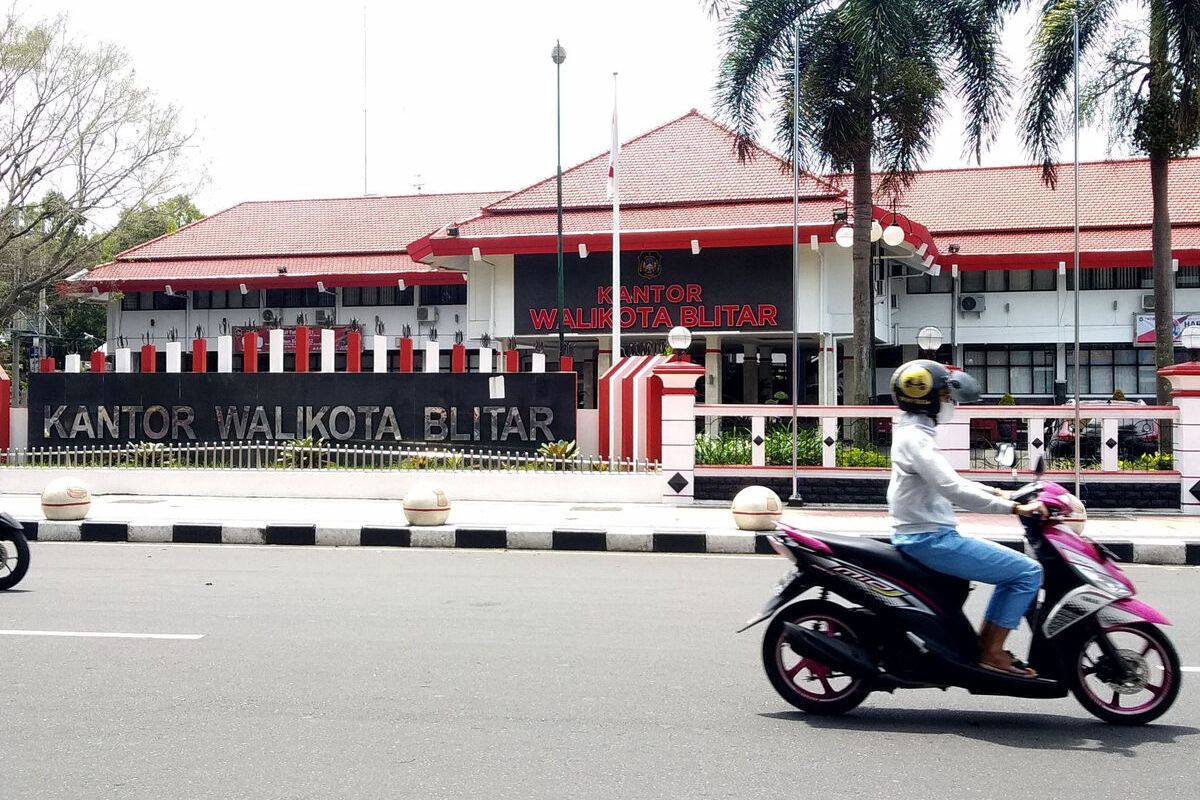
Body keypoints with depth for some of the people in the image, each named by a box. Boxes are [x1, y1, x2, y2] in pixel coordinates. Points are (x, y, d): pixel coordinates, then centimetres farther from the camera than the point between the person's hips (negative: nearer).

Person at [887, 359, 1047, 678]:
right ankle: (992, 652, -7)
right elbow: (953, 490, -26)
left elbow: (949, 481, 25)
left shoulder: (914, 433, 16)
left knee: (1014, 565, 19)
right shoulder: (915, 437, -17)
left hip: (926, 536, 11)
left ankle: (985, 641, 16)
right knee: (1028, 571, -12)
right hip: (930, 539, -11)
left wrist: (996, 493, 16)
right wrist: (1013, 508, -24)